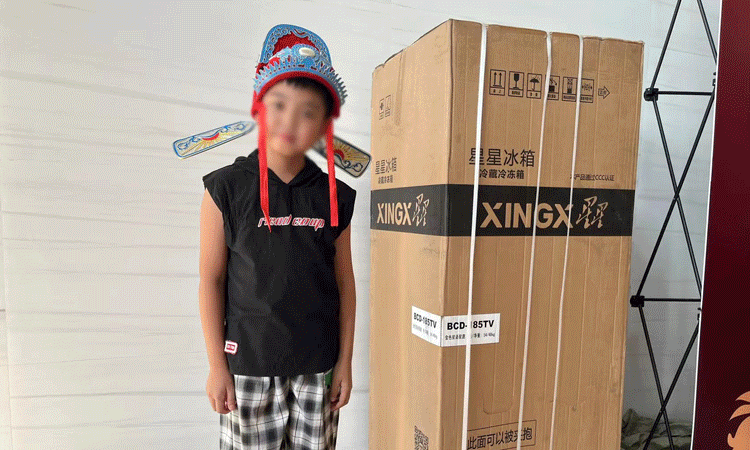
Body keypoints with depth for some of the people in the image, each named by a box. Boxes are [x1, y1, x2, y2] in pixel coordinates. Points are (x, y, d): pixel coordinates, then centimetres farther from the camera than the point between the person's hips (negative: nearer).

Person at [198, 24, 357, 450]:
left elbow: (344, 282, 4)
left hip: (318, 364, 2)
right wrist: (217, 365, -2)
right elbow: (211, 279, -3)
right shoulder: (227, 188, -6)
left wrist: (345, 361, 5)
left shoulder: (336, 196, -1)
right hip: (250, 364, -1)